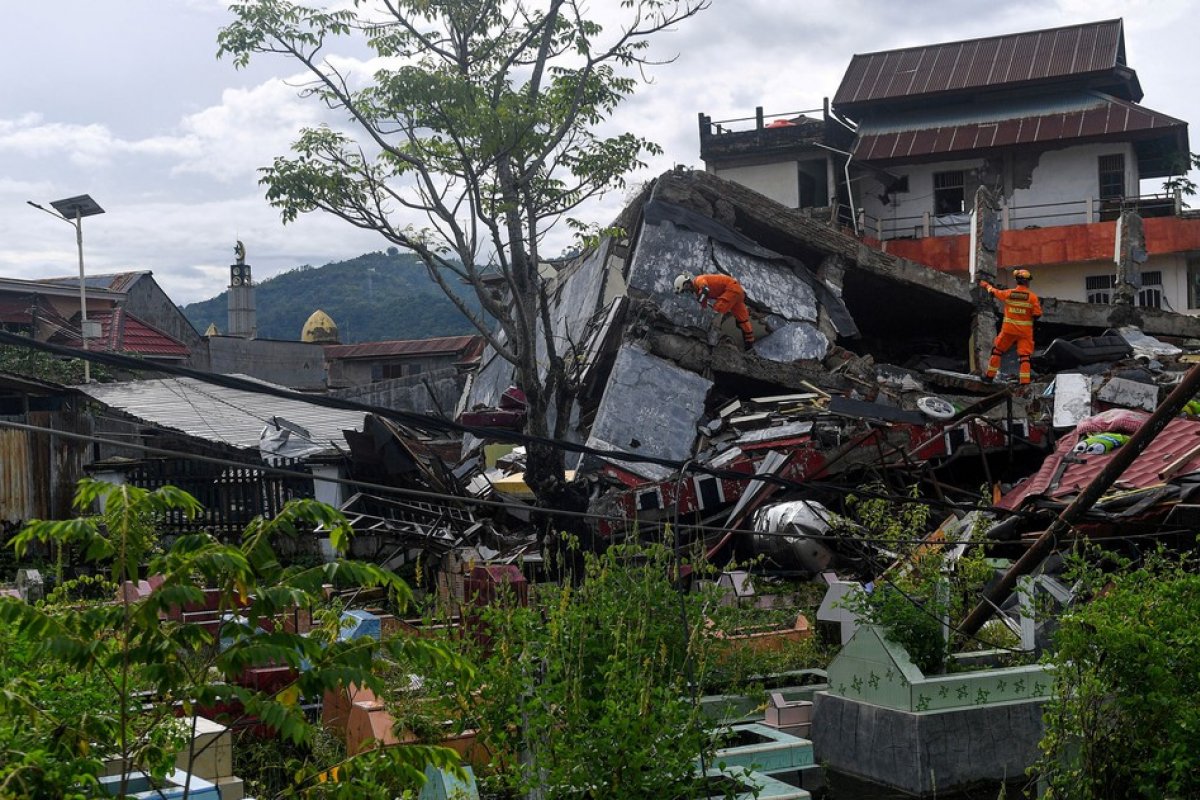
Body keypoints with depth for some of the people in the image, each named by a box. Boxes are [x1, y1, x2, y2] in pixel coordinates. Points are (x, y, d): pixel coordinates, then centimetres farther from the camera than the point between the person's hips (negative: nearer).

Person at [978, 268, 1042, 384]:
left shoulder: (1008, 293, -3)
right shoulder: (1032, 296, -9)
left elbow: (994, 292, 14)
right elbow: (1037, 314, -10)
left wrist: (987, 285, 35)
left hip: (1009, 329, 1)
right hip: (1025, 331, -1)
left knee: (997, 350, 16)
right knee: (1025, 355, 0)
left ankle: (990, 375, 22)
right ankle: (1025, 381, -6)